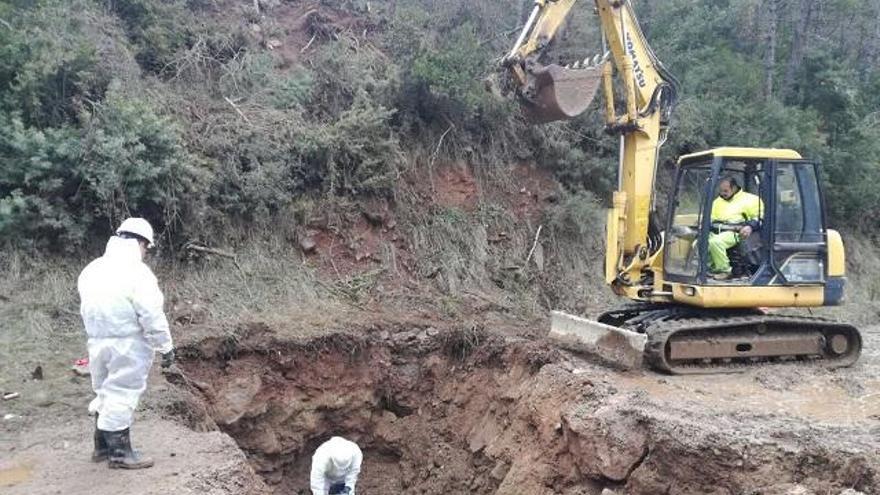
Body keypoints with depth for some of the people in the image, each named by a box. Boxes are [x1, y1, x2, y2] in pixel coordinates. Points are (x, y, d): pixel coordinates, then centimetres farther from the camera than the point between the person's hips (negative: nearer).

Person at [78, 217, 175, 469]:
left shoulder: (92, 270, 8)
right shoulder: (137, 272, -17)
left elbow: (87, 309, 10)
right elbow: (152, 317, -17)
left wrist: (99, 334, 17)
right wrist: (166, 347, -10)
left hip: (97, 342, 7)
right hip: (128, 345, -7)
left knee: (104, 392, 19)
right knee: (122, 395, 1)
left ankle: (102, 446, 30)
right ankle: (120, 452, 10)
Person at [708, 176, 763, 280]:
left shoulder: (748, 199, 7)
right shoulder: (718, 201, 27)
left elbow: (759, 216, 0)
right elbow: (710, 218, 29)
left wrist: (750, 226, -19)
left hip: (734, 232, -7)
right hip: (716, 231, 7)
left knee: (715, 242, -36)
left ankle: (724, 271, -21)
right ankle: (713, 269, -5)